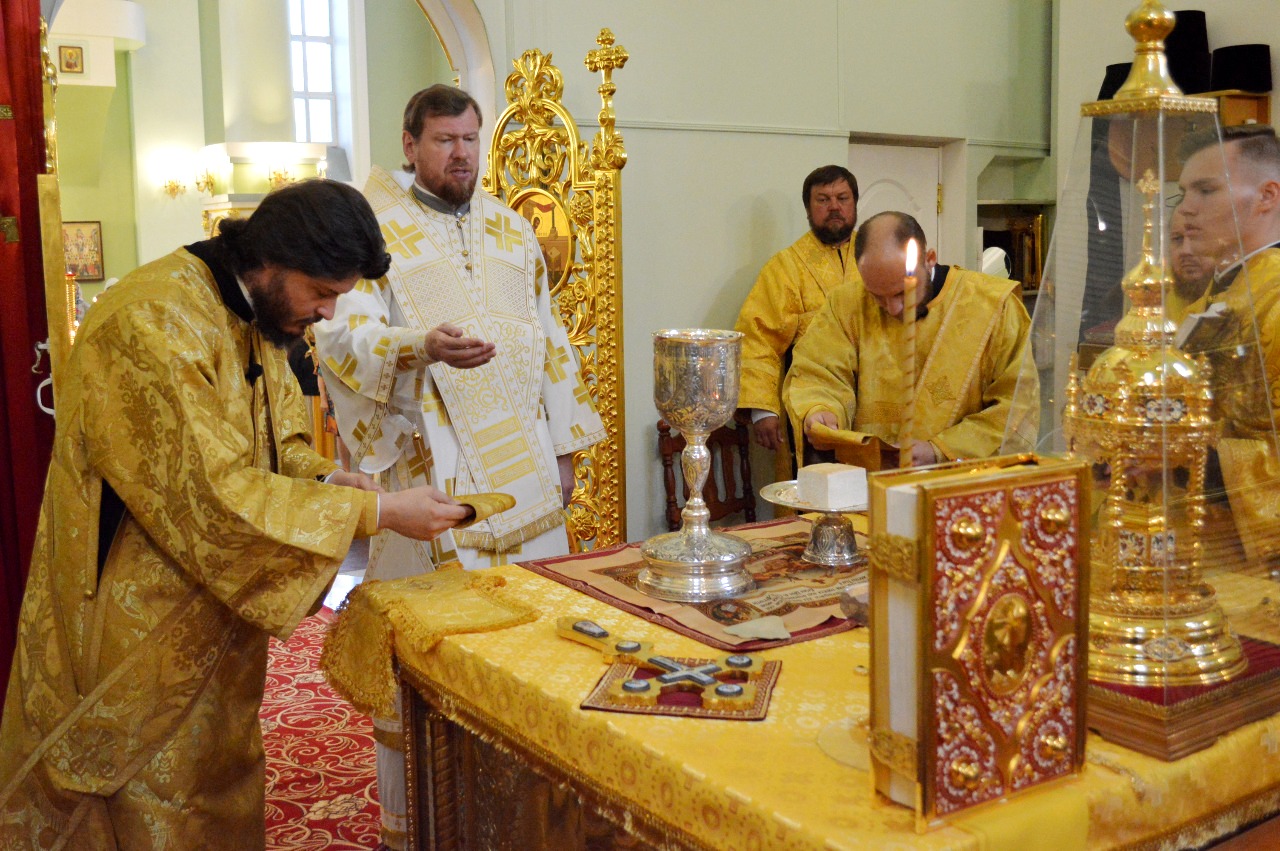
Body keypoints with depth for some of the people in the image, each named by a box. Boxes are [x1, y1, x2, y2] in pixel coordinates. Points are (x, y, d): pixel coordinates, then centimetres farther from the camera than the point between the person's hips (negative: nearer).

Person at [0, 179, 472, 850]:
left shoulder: (256, 315, 3)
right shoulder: (155, 322, -27)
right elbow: (211, 494, -30)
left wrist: (324, 478, -9)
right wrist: (376, 511, -27)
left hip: (216, 614, 8)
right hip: (140, 625, -8)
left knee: (220, 792, 20)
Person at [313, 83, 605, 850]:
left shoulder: (513, 229, 15)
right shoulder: (375, 228, -2)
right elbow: (344, 336, -15)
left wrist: (563, 447, 13)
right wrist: (422, 347, -35)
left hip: (524, 468, 5)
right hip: (429, 468, -5)